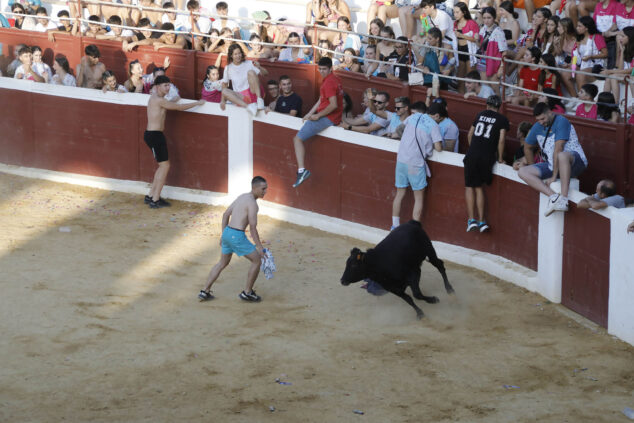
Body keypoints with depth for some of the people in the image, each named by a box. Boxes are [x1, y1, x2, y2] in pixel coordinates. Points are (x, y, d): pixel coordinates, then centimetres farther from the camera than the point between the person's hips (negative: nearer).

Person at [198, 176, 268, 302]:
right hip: (237, 236, -9)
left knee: (223, 263, 25)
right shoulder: (252, 203, -14)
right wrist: (259, 246, -10)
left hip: (227, 233, 9)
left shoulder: (242, 197, 14)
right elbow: (253, 228, -17)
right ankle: (247, 293, 16)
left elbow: (225, 214, 21)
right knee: (257, 260, 7)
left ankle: (205, 292, 25)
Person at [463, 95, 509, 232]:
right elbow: (501, 140, -4)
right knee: (479, 187, 11)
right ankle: (481, 220, 5)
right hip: (487, 158, -1)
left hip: (472, 155, 1)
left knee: (469, 186, 8)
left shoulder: (480, 115, 16)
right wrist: (500, 158, 7)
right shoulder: (502, 119, 5)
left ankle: (471, 219, -2)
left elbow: (470, 135, 21)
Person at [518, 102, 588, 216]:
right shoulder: (538, 127, 9)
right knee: (522, 172, -8)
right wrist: (533, 169, 26)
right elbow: (527, 147, 25)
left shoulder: (561, 122, -15)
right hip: (552, 165, 8)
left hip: (576, 162, -8)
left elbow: (558, 150, -21)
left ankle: (563, 199, -53)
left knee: (562, 155, -43)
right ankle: (553, 196, -29)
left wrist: (554, 176, -24)